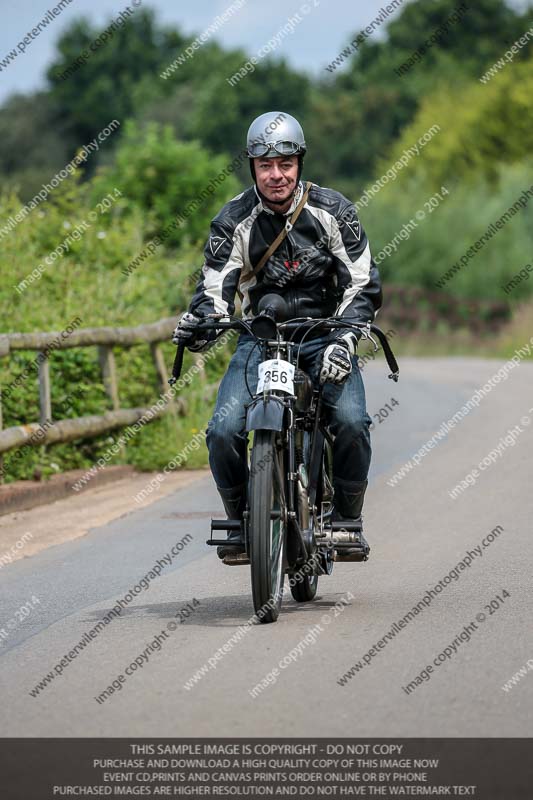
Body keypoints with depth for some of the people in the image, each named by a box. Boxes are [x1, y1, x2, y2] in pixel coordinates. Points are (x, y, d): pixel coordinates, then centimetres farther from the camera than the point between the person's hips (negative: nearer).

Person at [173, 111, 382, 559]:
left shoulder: (333, 211, -4)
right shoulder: (234, 221, -3)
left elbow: (363, 283, -6)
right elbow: (215, 287, -6)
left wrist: (343, 339, -21)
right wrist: (197, 324, -29)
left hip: (324, 334, -1)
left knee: (351, 421, -27)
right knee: (224, 430, -21)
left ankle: (348, 518, -4)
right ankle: (239, 520, 5)